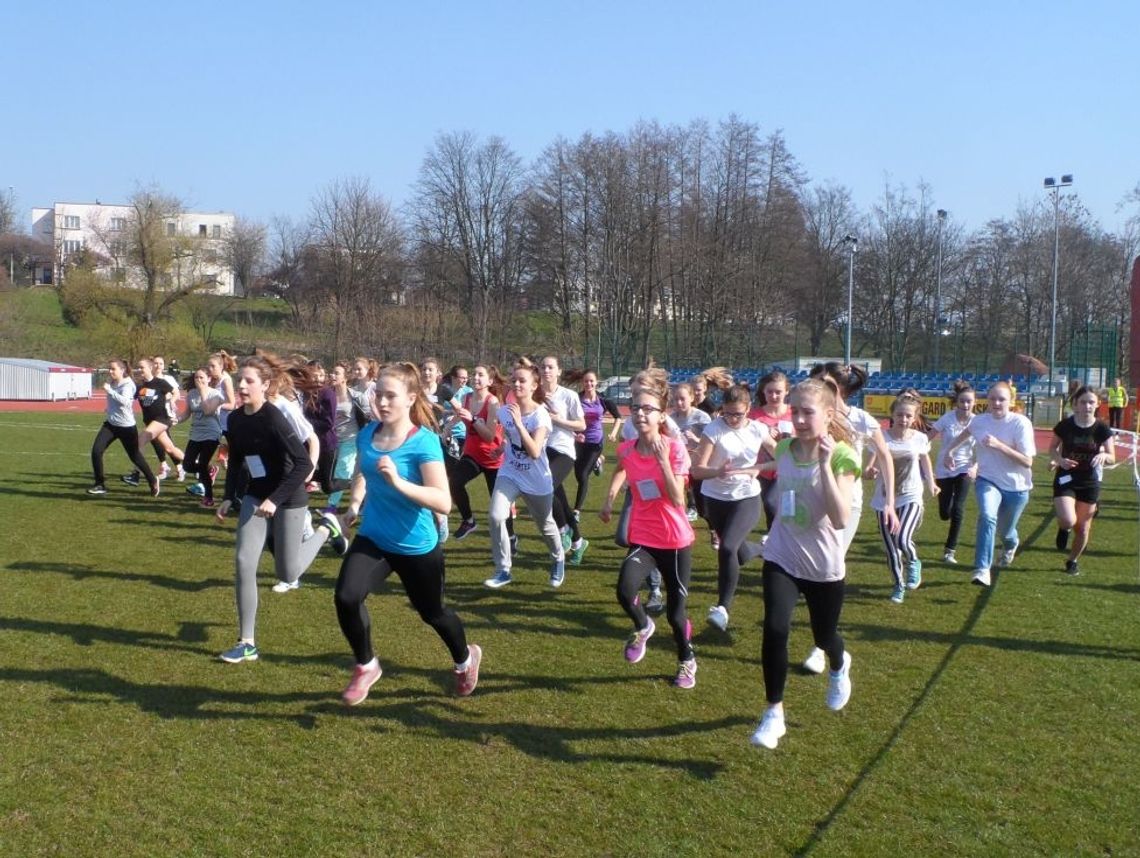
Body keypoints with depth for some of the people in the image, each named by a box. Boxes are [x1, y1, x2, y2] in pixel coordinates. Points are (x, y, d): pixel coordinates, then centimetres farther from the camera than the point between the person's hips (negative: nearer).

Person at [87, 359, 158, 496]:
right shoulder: (112, 383, 6)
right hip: (110, 424, 7)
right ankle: (100, 485, 2)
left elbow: (124, 401, -34)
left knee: (135, 457, 4)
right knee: (96, 451, -9)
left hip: (127, 427, -7)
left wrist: (109, 390, -35)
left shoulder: (128, 384, -15)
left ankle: (153, 481, 28)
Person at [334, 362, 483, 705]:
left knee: (432, 613, 16)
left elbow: (443, 502, -30)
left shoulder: (425, 442, -22)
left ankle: (466, 659, 49)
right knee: (346, 597, -19)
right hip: (373, 537, 4)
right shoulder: (366, 435, -5)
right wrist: (355, 505, 1)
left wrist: (398, 482, -40)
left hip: (417, 546, -4)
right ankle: (366, 667, 8)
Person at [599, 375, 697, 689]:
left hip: (676, 540, -2)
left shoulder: (674, 447, -15)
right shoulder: (626, 449, -3)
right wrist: (610, 498, 21)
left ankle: (687, 662, 37)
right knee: (625, 590, -25)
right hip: (642, 538, 2)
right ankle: (642, 627, 10)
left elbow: (677, 500, -23)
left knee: (675, 610, 7)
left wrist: (662, 459, -28)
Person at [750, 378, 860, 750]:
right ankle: (774, 713, 0)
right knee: (775, 629, -17)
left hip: (824, 565, -2)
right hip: (782, 557, 2)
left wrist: (824, 464, -35)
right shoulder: (784, 448, -5)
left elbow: (841, 519, -31)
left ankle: (840, 666, 56)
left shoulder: (842, 456, -19)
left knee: (824, 636, 17)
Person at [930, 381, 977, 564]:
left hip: (964, 470, 0)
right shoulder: (947, 418, -12)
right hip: (944, 470, 0)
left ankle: (950, 551, 2)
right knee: (945, 513, 2)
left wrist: (975, 467, -21)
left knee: (958, 510, -11)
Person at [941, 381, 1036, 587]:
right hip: (988, 481, 1)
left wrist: (999, 445, -32)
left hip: (1016, 487, -1)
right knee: (987, 516, -29)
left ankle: (1011, 545, 56)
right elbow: (966, 433, 20)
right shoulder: (979, 421, -6)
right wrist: (950, 449, 13)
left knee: (1005, 530, 16)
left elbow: (1027, 462, -24)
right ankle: (982, 570, -31)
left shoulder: (1020, 423, -19)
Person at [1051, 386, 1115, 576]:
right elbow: (1052, 449, 5)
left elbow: (1112, 458, -5)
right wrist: (1059, 459, -16)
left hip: (1089, 483, 2)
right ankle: (1063, 529, 17)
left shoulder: (1102, 428, -8)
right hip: (1065, 479, -1)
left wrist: (1103, 456, -28)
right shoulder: (1065, 425, -10)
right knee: (1068, 521, -22)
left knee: (1083, 527, 10)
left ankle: (1072, 561, 35)